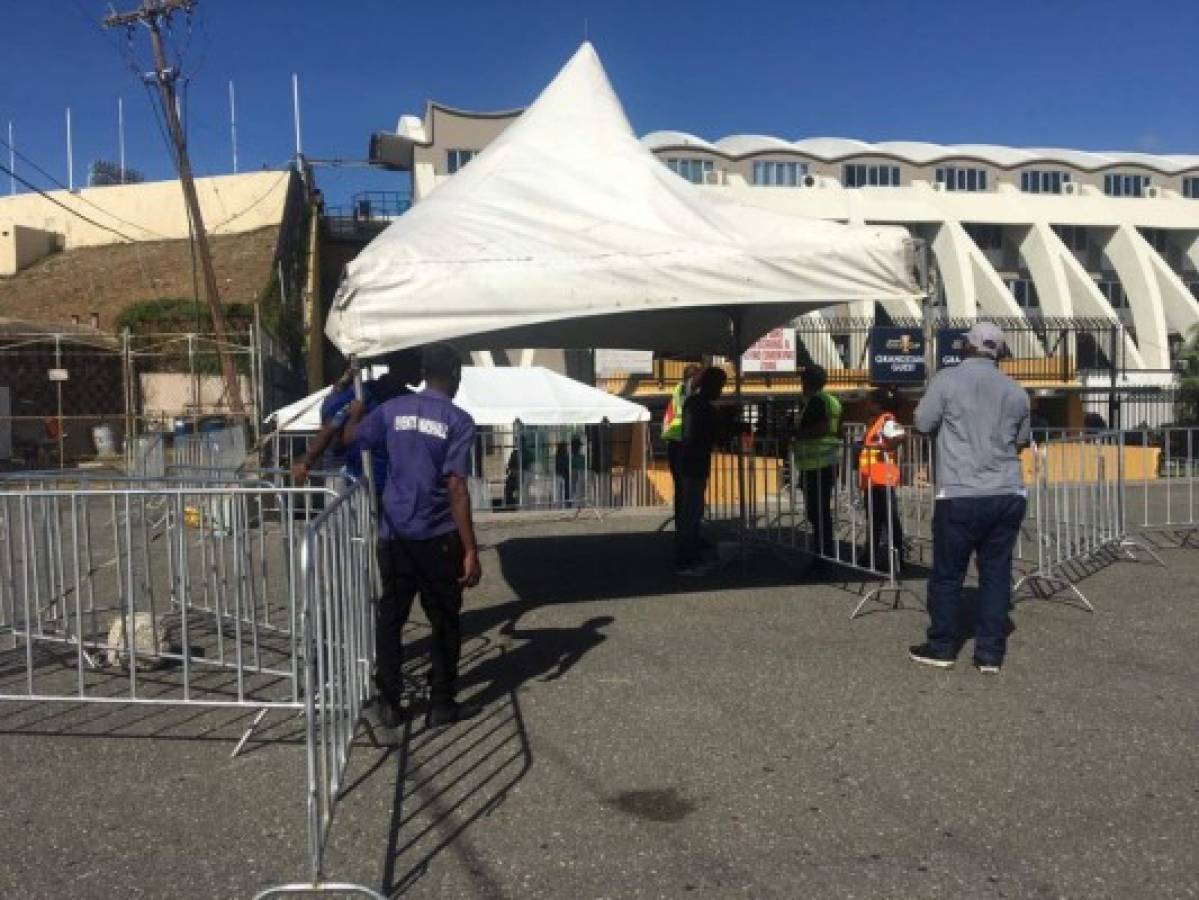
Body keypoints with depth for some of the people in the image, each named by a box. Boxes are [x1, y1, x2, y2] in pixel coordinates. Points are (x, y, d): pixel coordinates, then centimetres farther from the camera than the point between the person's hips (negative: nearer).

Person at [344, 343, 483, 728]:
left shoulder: (392, 409, 3)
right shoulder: (459, 421, -10)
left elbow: (352, 437, 20)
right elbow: (456, 488, -17)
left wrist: (356, 414, 43)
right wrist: (470, 551, -15)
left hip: (394, 534, 4)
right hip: (437, 538, -4)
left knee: (391, 619, 13)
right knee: (444, 623, 9)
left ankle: (390, 704, 18)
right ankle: (441, 705, 15)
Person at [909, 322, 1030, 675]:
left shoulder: (947, 379, -4)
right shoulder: (1016, 391, 8)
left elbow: (923, 423, -1)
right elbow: (1021, 440, 18)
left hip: (960, 495, -4)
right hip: (1008, 494, 4)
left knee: (947, 574, 8)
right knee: (996, 573, 9)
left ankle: (942, 647, 18)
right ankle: (990, 653, 14)